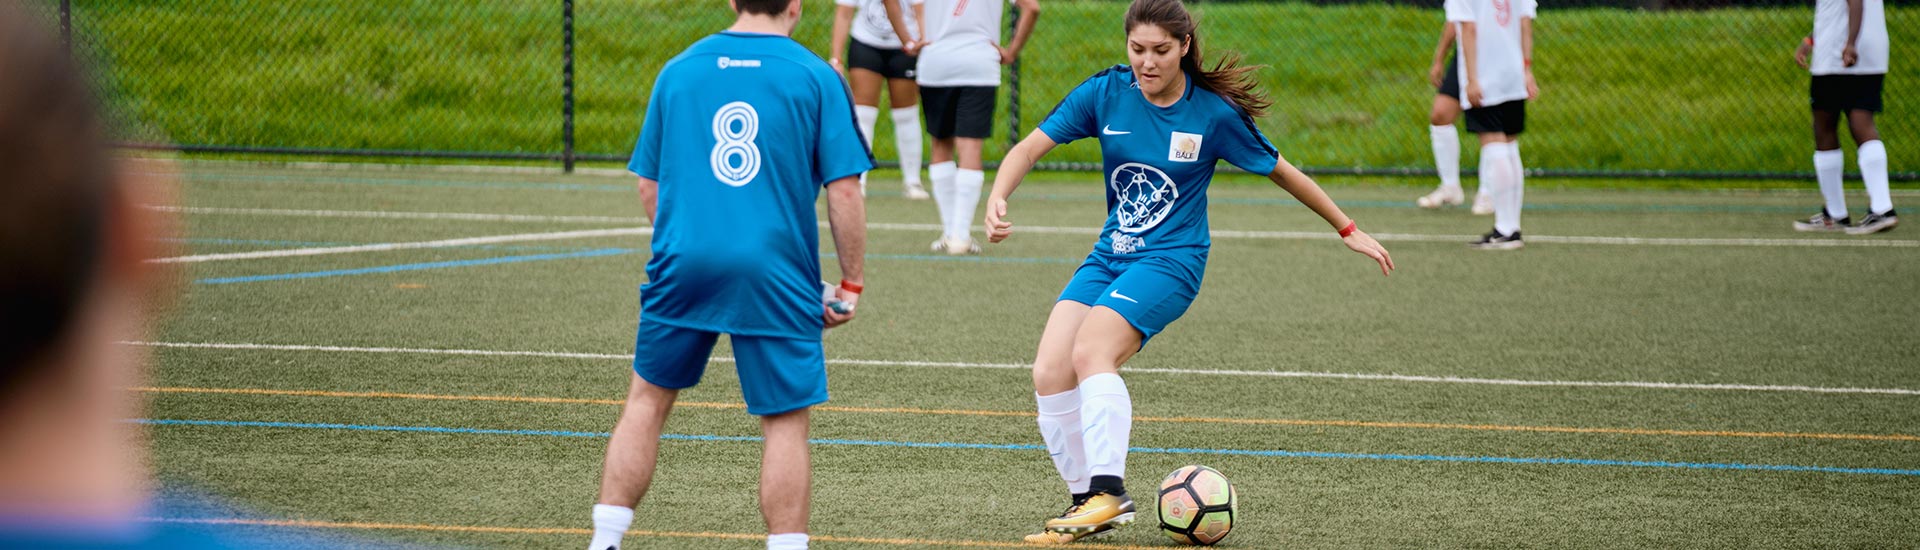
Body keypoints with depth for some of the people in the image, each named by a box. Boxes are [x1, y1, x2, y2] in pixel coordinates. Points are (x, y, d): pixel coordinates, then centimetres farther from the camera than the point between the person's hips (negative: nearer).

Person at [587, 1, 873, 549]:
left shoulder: (678, 70, 10)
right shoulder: (815, 77, 0)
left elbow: (649, 185, 15)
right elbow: (844, 191, -4)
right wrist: (851, 286, 3)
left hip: (682, 263, 3)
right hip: (777, 275, -3)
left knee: (647, 399, 16)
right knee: (785, 422, 3)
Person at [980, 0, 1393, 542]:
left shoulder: (1214, 113, -8)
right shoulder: (1106, 92, -2)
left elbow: (1282, 172, 5)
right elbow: (1030, 148, -2)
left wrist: (1350, 231, 12)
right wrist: (997, 198, -22)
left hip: (1170, 260, -5)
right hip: (1109, 256, 5)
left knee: (1090, 353, -28)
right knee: (1049, 372, -13)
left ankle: (1108, 491, -29)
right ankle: (1086, 499, -2)